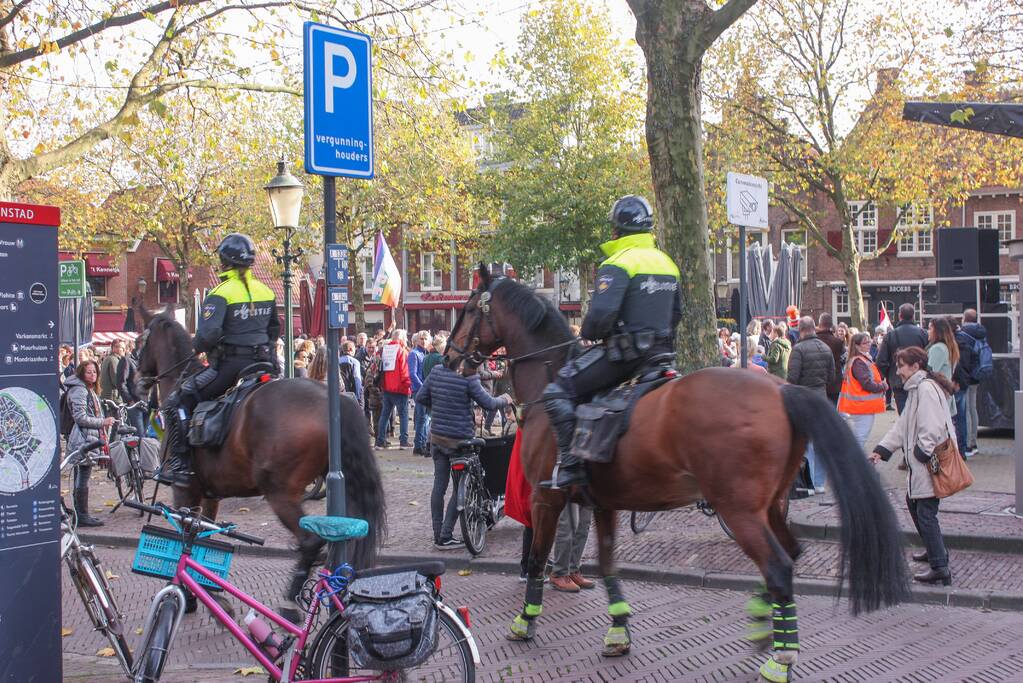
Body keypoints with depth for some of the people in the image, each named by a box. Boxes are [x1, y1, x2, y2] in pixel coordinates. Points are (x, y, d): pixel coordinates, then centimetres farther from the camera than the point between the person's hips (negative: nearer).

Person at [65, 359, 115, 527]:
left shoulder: (90, 391, 20)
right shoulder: (79, 390, -12)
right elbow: (80, 417, -19)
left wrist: (101, 435, 21)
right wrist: (103, 422, -15)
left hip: (89, 439, 10)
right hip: (83, 440, -10)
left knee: (80, 478, 13)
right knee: (83, 477, -8)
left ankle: (80, 514, 17)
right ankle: (82, 515, -7)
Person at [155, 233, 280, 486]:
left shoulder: (220, 293, -11)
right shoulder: (266, 292, 10)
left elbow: (208, 333, -22)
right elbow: (275, 330, 20)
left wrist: (196, 347, -3)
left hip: (229, 364, -7)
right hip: (262, 363, 7)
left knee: (176, 402, 2)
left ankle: (180, 465, -5)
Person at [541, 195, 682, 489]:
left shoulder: (618, 264, -13)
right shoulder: (667, 263, 14)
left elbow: (600, 315, -23)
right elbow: (676, 314, 22)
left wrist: (587, 333, -3)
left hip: (623, 351, -8)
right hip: (661, 351, 8)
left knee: (557, 392, -5)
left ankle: (569, 465, -14)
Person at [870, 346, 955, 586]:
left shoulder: (926, 389, -16)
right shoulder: (916, 388, 18)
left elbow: (932, 427, -23)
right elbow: (903, 426, 20)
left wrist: (922, 454, -19)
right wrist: (882, 449, 15)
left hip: (929, 463, -11)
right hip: (919, 462, 11)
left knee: (925, 513, -9)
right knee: (913, 503, 22)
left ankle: (940, 568, -8)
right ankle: (935, 550, 37)